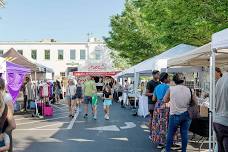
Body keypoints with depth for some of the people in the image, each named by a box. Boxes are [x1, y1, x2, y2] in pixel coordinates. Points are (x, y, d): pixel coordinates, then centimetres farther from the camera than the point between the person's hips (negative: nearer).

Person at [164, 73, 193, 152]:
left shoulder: (171, 89, -7)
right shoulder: (189, 90, -1)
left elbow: (165, 100, 3)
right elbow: (195, 102, 6)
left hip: (175, 115, -2)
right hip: (186, 114, 3)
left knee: (170, 134, 9)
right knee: (184, 133, 10)